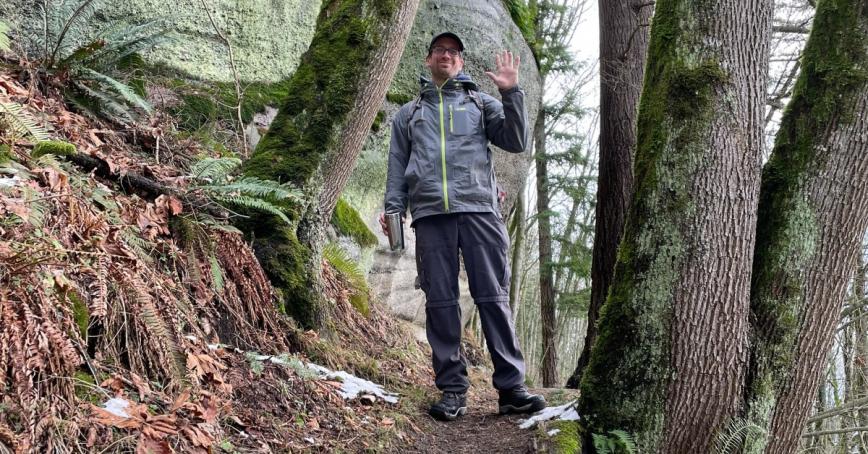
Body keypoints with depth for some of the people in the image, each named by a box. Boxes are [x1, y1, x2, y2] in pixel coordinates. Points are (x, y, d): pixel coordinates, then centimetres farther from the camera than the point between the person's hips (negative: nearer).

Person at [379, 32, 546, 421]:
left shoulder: (482, 103, 20)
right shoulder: (409, 113, 24)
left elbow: (516, 142, 8)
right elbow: (397, 165, 19)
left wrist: (511, 92, -2)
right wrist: (392, 208, 4)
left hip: (479, 209, -1)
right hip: (430, 214, 1)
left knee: (493, 297, -6)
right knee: (440, 301, -3)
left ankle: (511, 387, -6)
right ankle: (452, 389, 1)